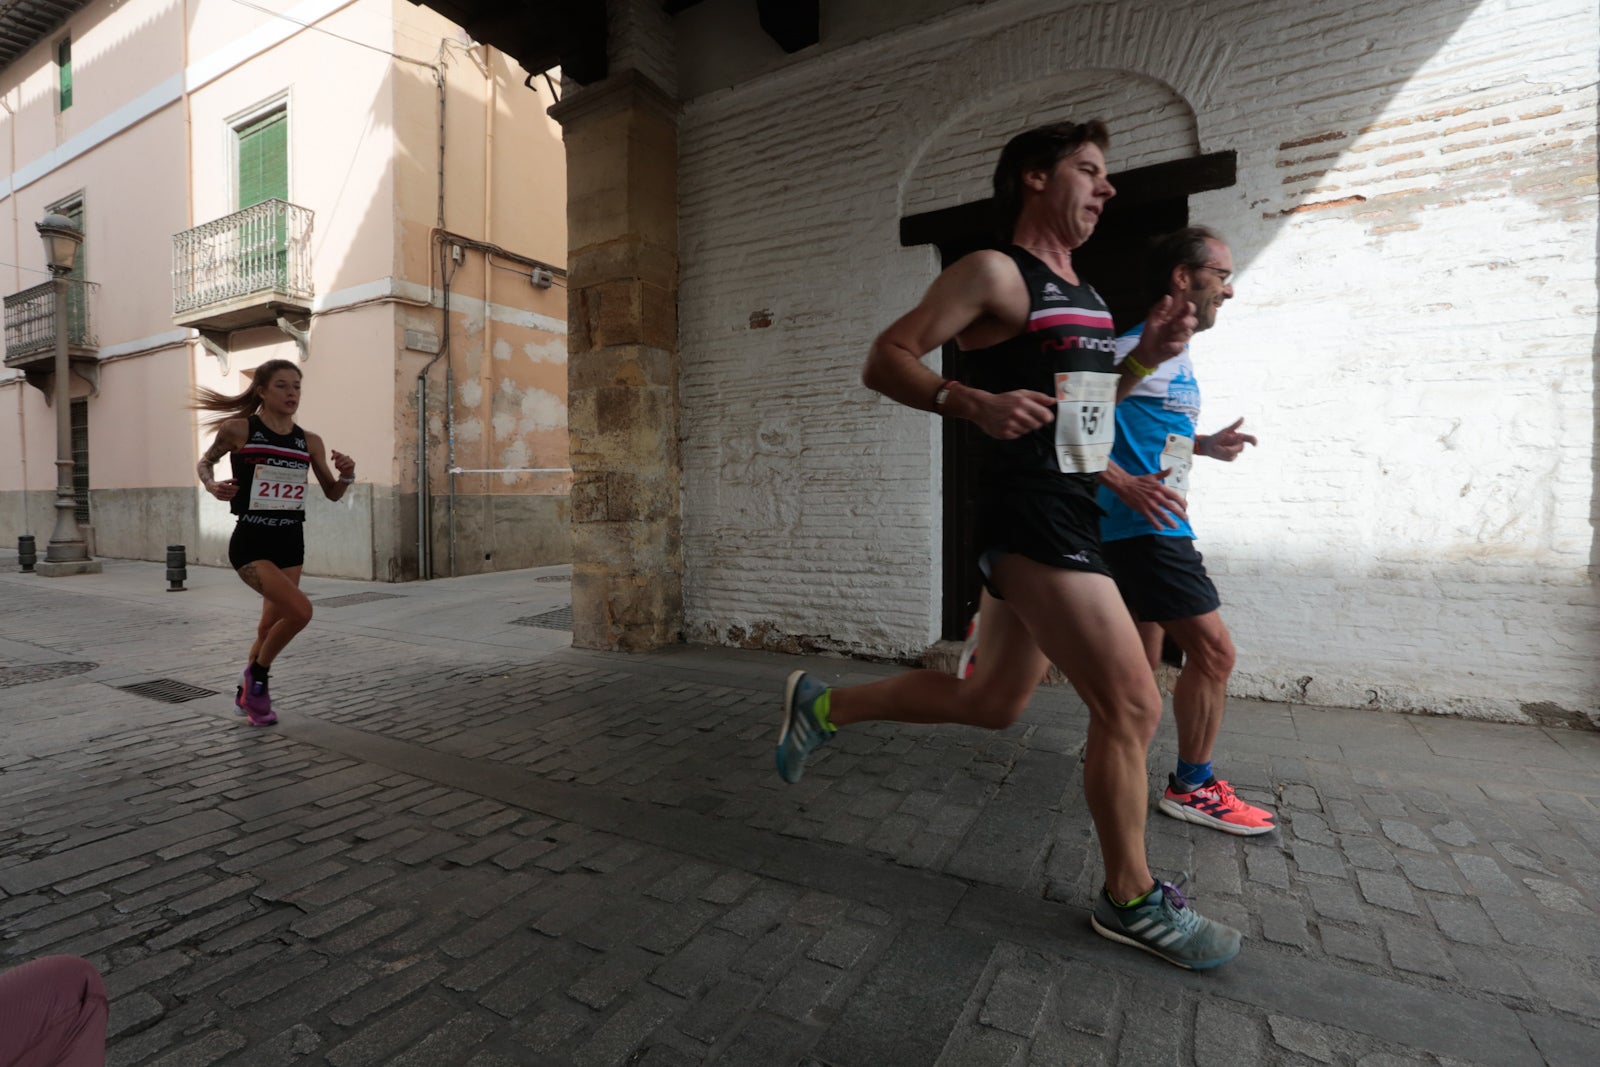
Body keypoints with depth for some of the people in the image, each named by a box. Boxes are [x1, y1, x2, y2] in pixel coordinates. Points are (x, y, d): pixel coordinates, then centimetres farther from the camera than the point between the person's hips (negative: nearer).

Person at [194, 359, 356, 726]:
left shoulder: (309, 442, 5)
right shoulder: (238, 429, -4)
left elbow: (332, 493, 11)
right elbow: (205, 462, 12)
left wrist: (346, 475, -10)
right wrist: (212, 485, -9)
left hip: (291, 542, 4)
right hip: (251, 541, -4)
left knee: (271, 625, 13)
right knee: (300, 610, -21)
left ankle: (248, 694, 38)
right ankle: (256, 675, 7)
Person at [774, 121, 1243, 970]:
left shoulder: (1081, 294, 22)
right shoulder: (995, 273, -5)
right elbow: (885, 361, -10)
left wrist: (1145, 356, 12)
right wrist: (976, 403, -26)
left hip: (1065, 519, 10)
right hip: (1029, 522, -10)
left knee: (989, 703, 15)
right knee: (1131, 706, -4)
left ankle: (824, 707, 29)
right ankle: (1131, 899, 18)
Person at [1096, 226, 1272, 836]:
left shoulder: (1176, 356, 19)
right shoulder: (1139, 349, -12)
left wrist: (1206, 446, 24)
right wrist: (1123, 482, -27)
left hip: (1153, 529, 10)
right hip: (1144, 527, -10)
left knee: (1141, 664, 14)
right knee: (1213, 650, -4)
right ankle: (1194, 787, 12)